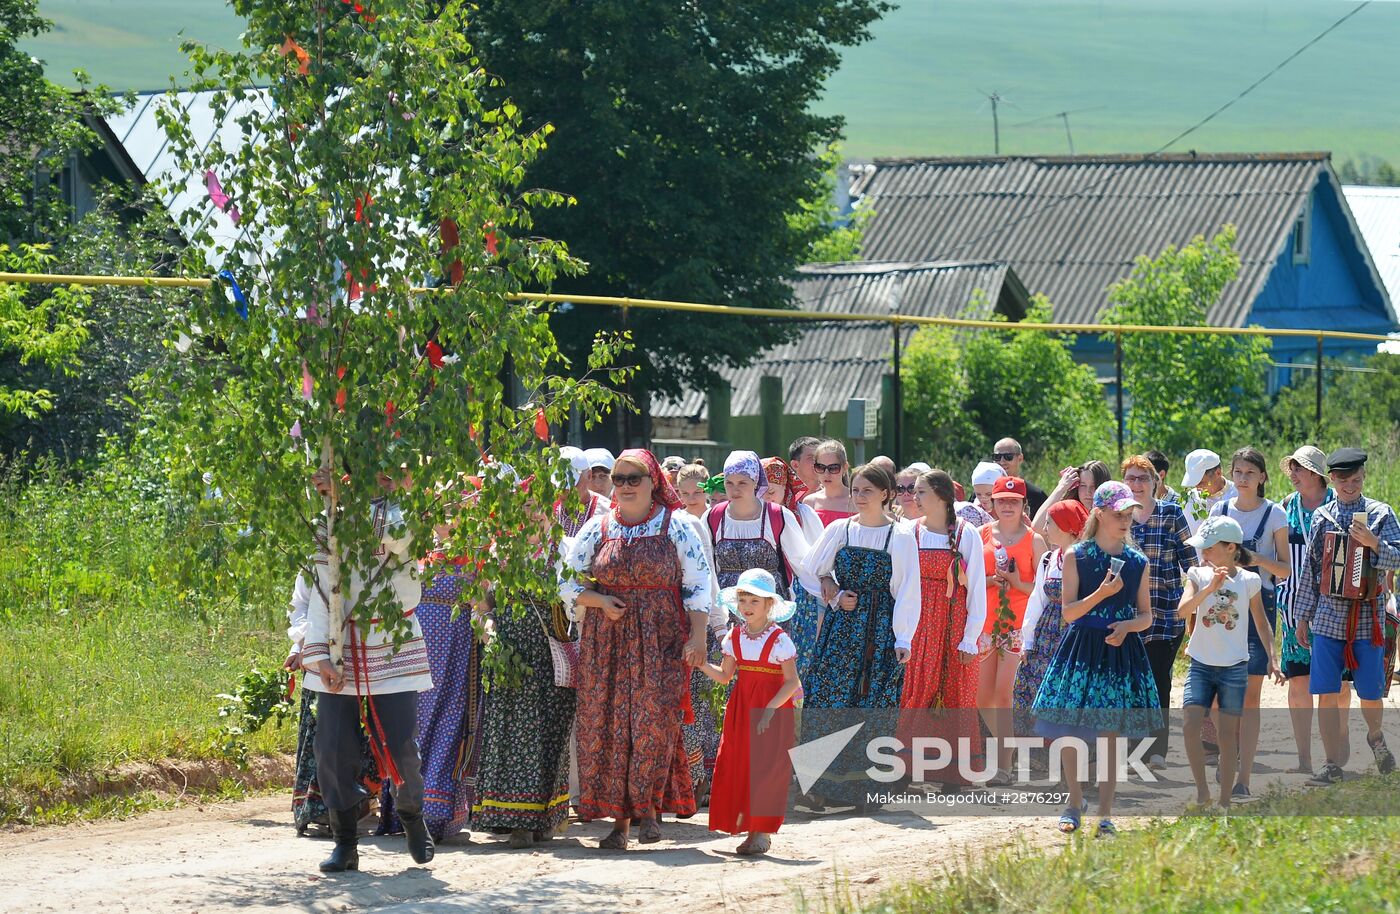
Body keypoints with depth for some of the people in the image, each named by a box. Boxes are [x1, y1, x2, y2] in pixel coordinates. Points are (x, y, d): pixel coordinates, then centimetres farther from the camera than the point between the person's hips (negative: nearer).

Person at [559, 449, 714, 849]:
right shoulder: (597, 529, 10)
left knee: (654, 721, -15)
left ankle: (648, 806, -5)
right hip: (605, 643, 2)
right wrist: (599, 601, -8)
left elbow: (699, 583, 2)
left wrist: (697, 635, -8)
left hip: (660, 642, -2)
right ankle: (619, 817, 3)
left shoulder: (676, 529, 4)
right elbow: (568, 582, 11)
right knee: (608, 724, -2)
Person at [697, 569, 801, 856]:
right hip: (741, 708, 5)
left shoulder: (779, 639, -9)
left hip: (773, 708, -5)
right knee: (737, 765, 1)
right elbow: (724, 676, 10)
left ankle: (762, 832, 0)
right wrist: (701, 663, -5)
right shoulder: (734, 637, 7)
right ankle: (749, 827, 8)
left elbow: (791, 682, -11)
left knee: (766, 769, -5)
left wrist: (770, 709, -20)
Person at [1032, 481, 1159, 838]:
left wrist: (1126, 627, -11)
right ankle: (1075, 802, 16)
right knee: (1068, 730, -2)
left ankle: (1105, 812, 8)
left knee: (1111, 733, 2)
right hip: (1081, 646, -2)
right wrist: (1101, 594, -19)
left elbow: (1146, 616, 9)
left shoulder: (1137, 562, 6)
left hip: (1121, 650, 2)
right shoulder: (1076, 557, -1)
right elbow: (1069, 612, -5)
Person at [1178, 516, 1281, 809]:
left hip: (1234, 667, -1)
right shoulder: (1198, 575, 0)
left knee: (1228, 734, 2)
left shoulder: (1249, 581, -2)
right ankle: (1202, 790, 0)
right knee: (1191, 725, -15)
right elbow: (1183, 610, -16)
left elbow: (1261, 621, 9)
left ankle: (1225, 801, 10)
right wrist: (1211, 587, -27)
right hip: (1201, 664, 1)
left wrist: (1272, 658, 1)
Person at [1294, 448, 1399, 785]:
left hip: (1366, 617, -1)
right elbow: (1310, 568, 12)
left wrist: (1372, 543, -24)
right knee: (1327, 693, -5)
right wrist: (1302, 616, 12)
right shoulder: (1322, 517, 9)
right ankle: (1332, 765, 1)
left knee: (1370, 692, 5)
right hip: (1328, 615, 1)